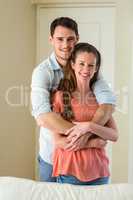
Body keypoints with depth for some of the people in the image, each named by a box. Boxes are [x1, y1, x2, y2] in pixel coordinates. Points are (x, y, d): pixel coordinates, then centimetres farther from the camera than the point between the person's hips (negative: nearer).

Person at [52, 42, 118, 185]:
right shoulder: (60, 96, -5)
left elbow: (114, 135, -2)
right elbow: (58, 140, -8)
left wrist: (89, 126, -18)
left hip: (99, 173, 3)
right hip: (69, 171, -3)